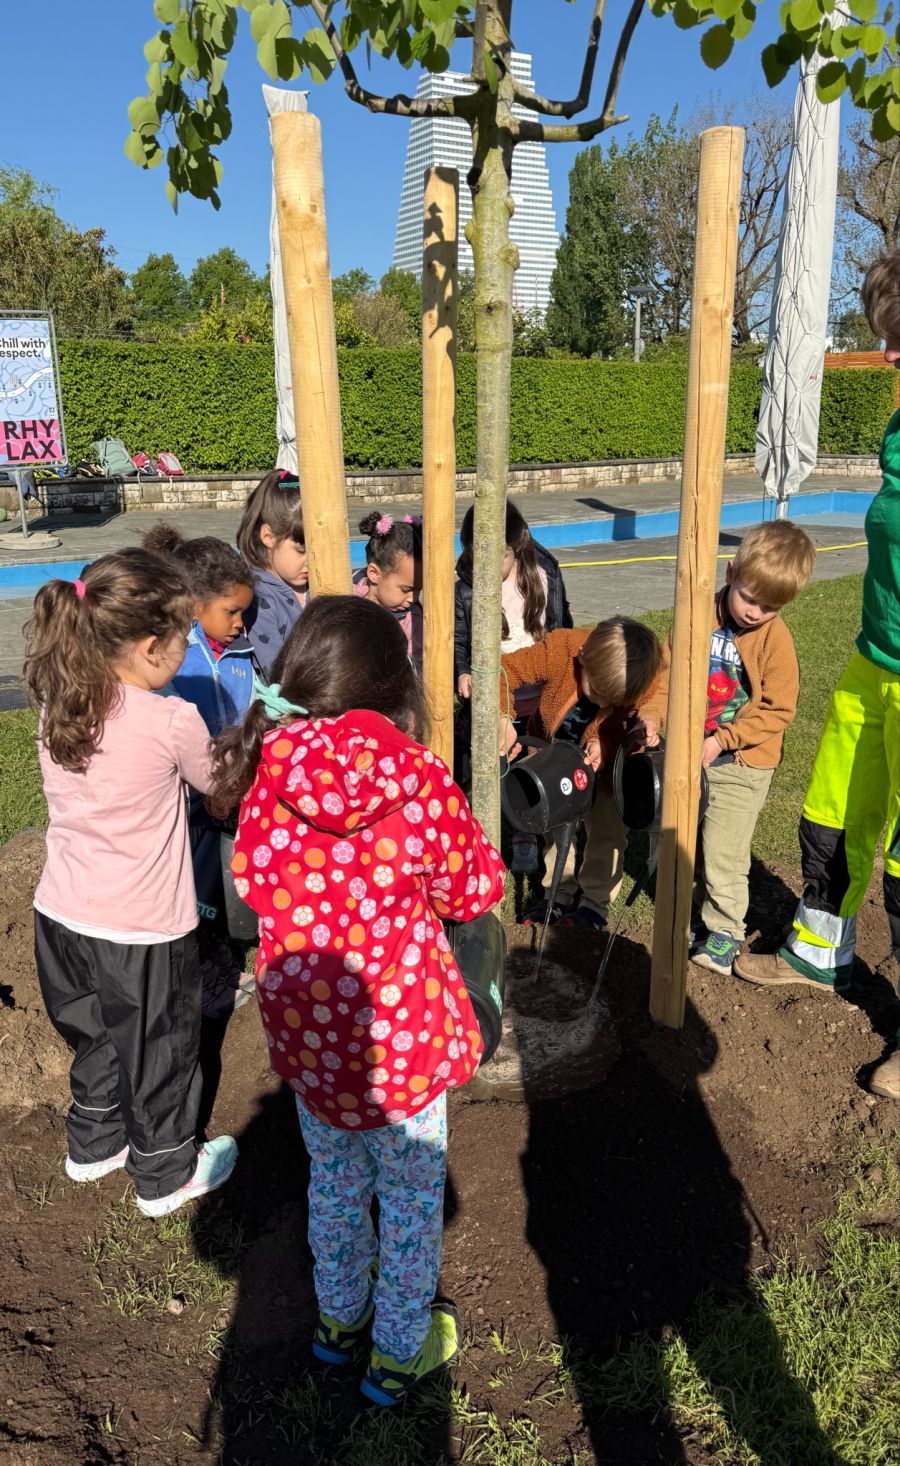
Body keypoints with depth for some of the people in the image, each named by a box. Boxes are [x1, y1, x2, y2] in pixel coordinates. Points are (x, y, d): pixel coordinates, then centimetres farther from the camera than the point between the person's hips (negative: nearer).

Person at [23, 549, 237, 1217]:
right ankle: (165, 1174, 35)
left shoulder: (58, 706, -5)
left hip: (63, 913, 6)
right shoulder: (174, 722, -23)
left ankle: (96, 1143, 48)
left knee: (98, 1035, 27)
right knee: (159, 1050, 16)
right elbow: (219, 785, -4)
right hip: (141, 931, -6)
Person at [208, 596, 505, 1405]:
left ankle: (340, 1316, 50)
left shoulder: (263, 774, -13)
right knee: (412, 1194, 20)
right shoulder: (419, 781, -21)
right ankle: (398, 1352, 39)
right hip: (401, 1034, -3)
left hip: (304, 1029, 4)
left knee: (334, 1179, 28)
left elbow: (252, 885, 1)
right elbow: (476, 888, -8)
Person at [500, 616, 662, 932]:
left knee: (606, 828, -6)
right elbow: (502, 671, -32)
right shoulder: (559, 650, -38)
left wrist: (605, 746, -45)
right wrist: (502, 719, -48)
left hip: (608, 759, -1)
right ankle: (561, 893, 24)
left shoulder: (646, 682, -36)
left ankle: (595, 900, 13)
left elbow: (629, 730, -23)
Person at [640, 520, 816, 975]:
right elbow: (668, 666, 2)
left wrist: (723, 739, -21)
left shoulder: (775, 639, -16)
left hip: (740, 764, -5)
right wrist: (653, 713, -14)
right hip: (691, 754, 5)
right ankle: (701, 907, 38)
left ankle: (725, 930, 21)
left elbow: (778, 710, -14)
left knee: (723, 855, 0)